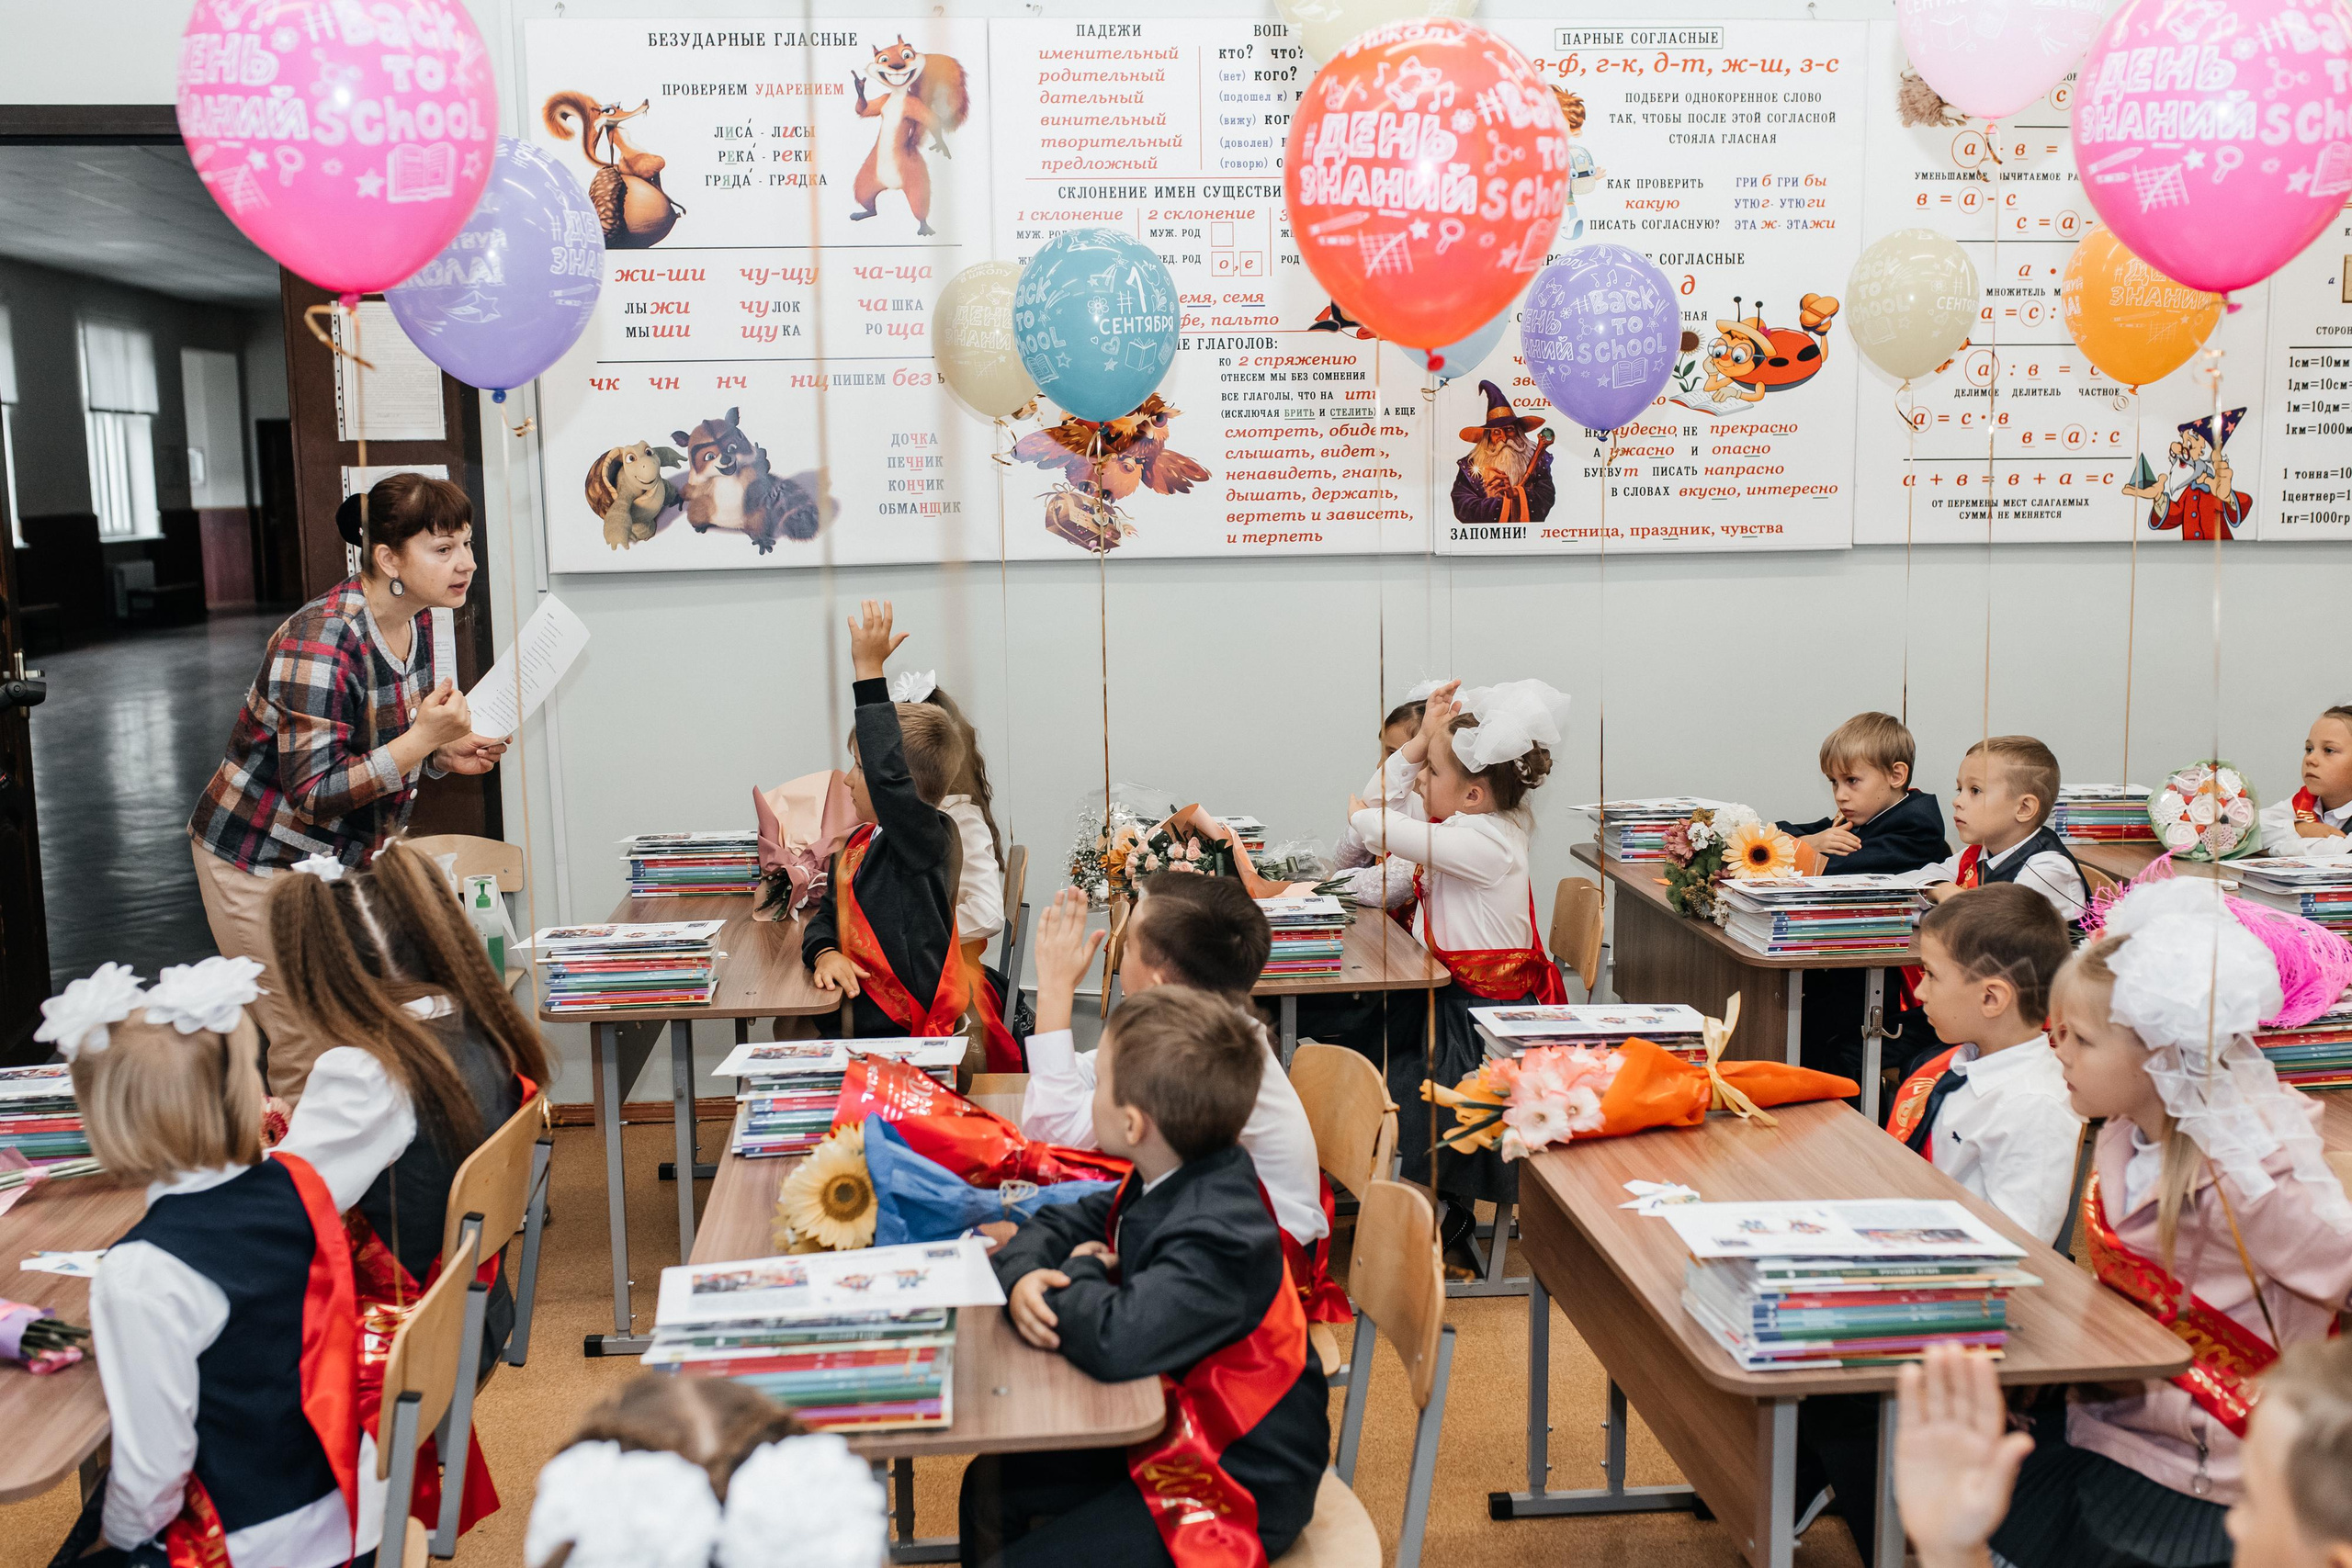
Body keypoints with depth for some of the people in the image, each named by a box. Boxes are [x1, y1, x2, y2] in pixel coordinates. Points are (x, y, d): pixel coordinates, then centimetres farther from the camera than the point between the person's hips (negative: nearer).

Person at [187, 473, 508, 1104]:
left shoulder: (412, 624, 0)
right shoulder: (322, 641, -26)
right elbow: (315, 793, -28)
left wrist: (446, 755, -5)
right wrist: (424, 737, -34)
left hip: (345, 858, 8)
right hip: (265, 863, -8)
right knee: (309, 1055, -5)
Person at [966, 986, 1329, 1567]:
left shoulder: (1216, 1237, -32)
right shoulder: (1167, 1182, -4)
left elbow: (1114, 1341, -44)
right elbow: (1055, 1225, 9)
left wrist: (1081, 1275, -20)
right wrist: (1024, 1278, -15)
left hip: (1235, 1492, -9)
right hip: (1172, 1433, 9)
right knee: (991, 1482, 16)